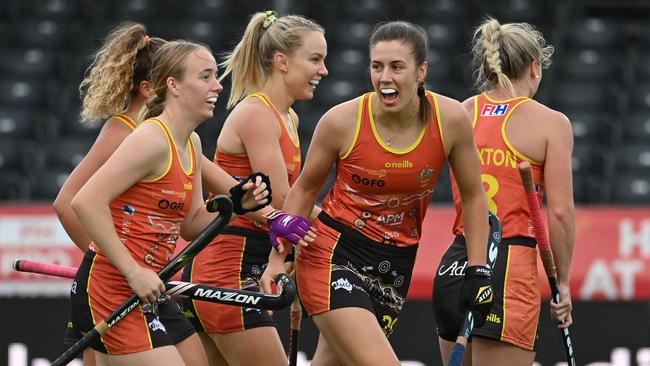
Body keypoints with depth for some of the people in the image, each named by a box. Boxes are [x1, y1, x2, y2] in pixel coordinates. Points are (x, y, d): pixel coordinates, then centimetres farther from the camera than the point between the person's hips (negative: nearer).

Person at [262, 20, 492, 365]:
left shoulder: (450, 119, -11)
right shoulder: (342, 121, -14)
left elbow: (473, 196, 4)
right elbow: (304, 190, 3)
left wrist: (478, 272, 1)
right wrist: (277, 261, 1)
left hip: (395, 266, 3)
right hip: (333, 258, -3)